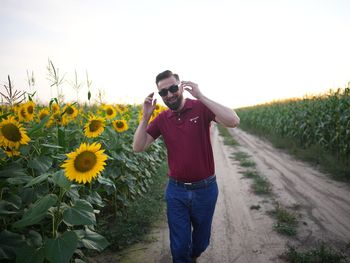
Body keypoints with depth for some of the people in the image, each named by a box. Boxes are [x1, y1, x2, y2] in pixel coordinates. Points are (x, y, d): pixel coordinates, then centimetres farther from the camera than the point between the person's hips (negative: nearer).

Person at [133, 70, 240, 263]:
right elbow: (138, 148, -5)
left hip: (205, 189, -1)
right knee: (179, 245, 12)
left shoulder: (201, 108, -12)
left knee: (201, 240, 23)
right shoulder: (161, 119, -3)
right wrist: (145, 116, -16)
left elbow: (233, 121, -27)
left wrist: (201, 97, -28)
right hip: (176, 191, 1)